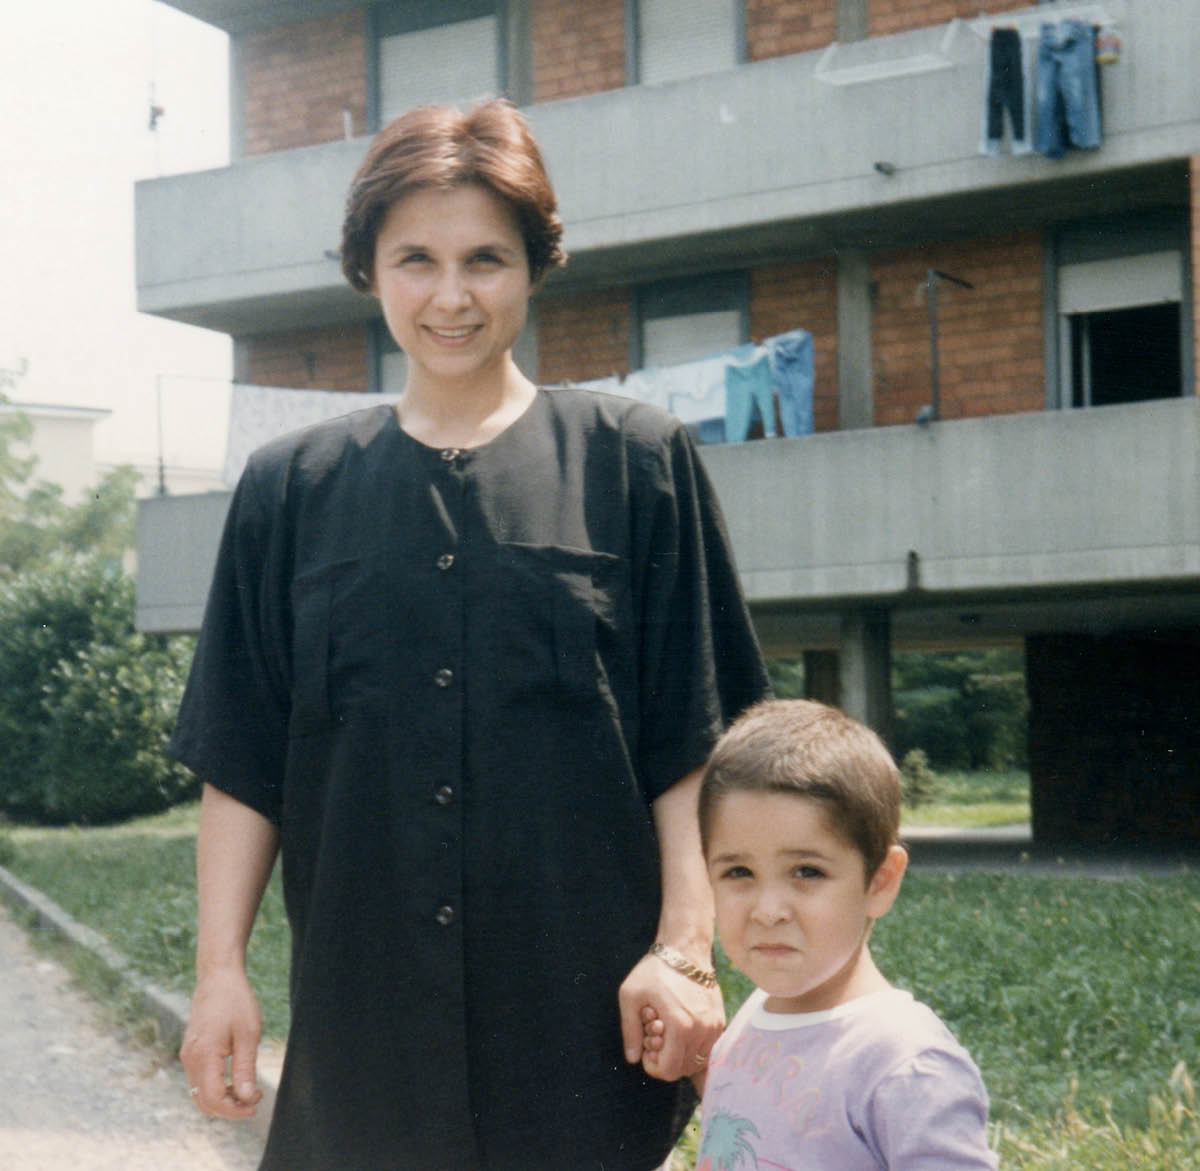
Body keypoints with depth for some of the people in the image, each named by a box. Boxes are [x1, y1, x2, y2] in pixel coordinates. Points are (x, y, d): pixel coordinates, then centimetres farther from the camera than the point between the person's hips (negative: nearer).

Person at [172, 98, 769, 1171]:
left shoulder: (636, 462, 4)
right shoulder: (292, 490, 9)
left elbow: (693, 742, 1)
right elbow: (242, 762, 9)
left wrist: (685, 948, -7)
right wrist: (221, 966, 2)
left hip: (582, 998, -2)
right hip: (363, 999, 2)